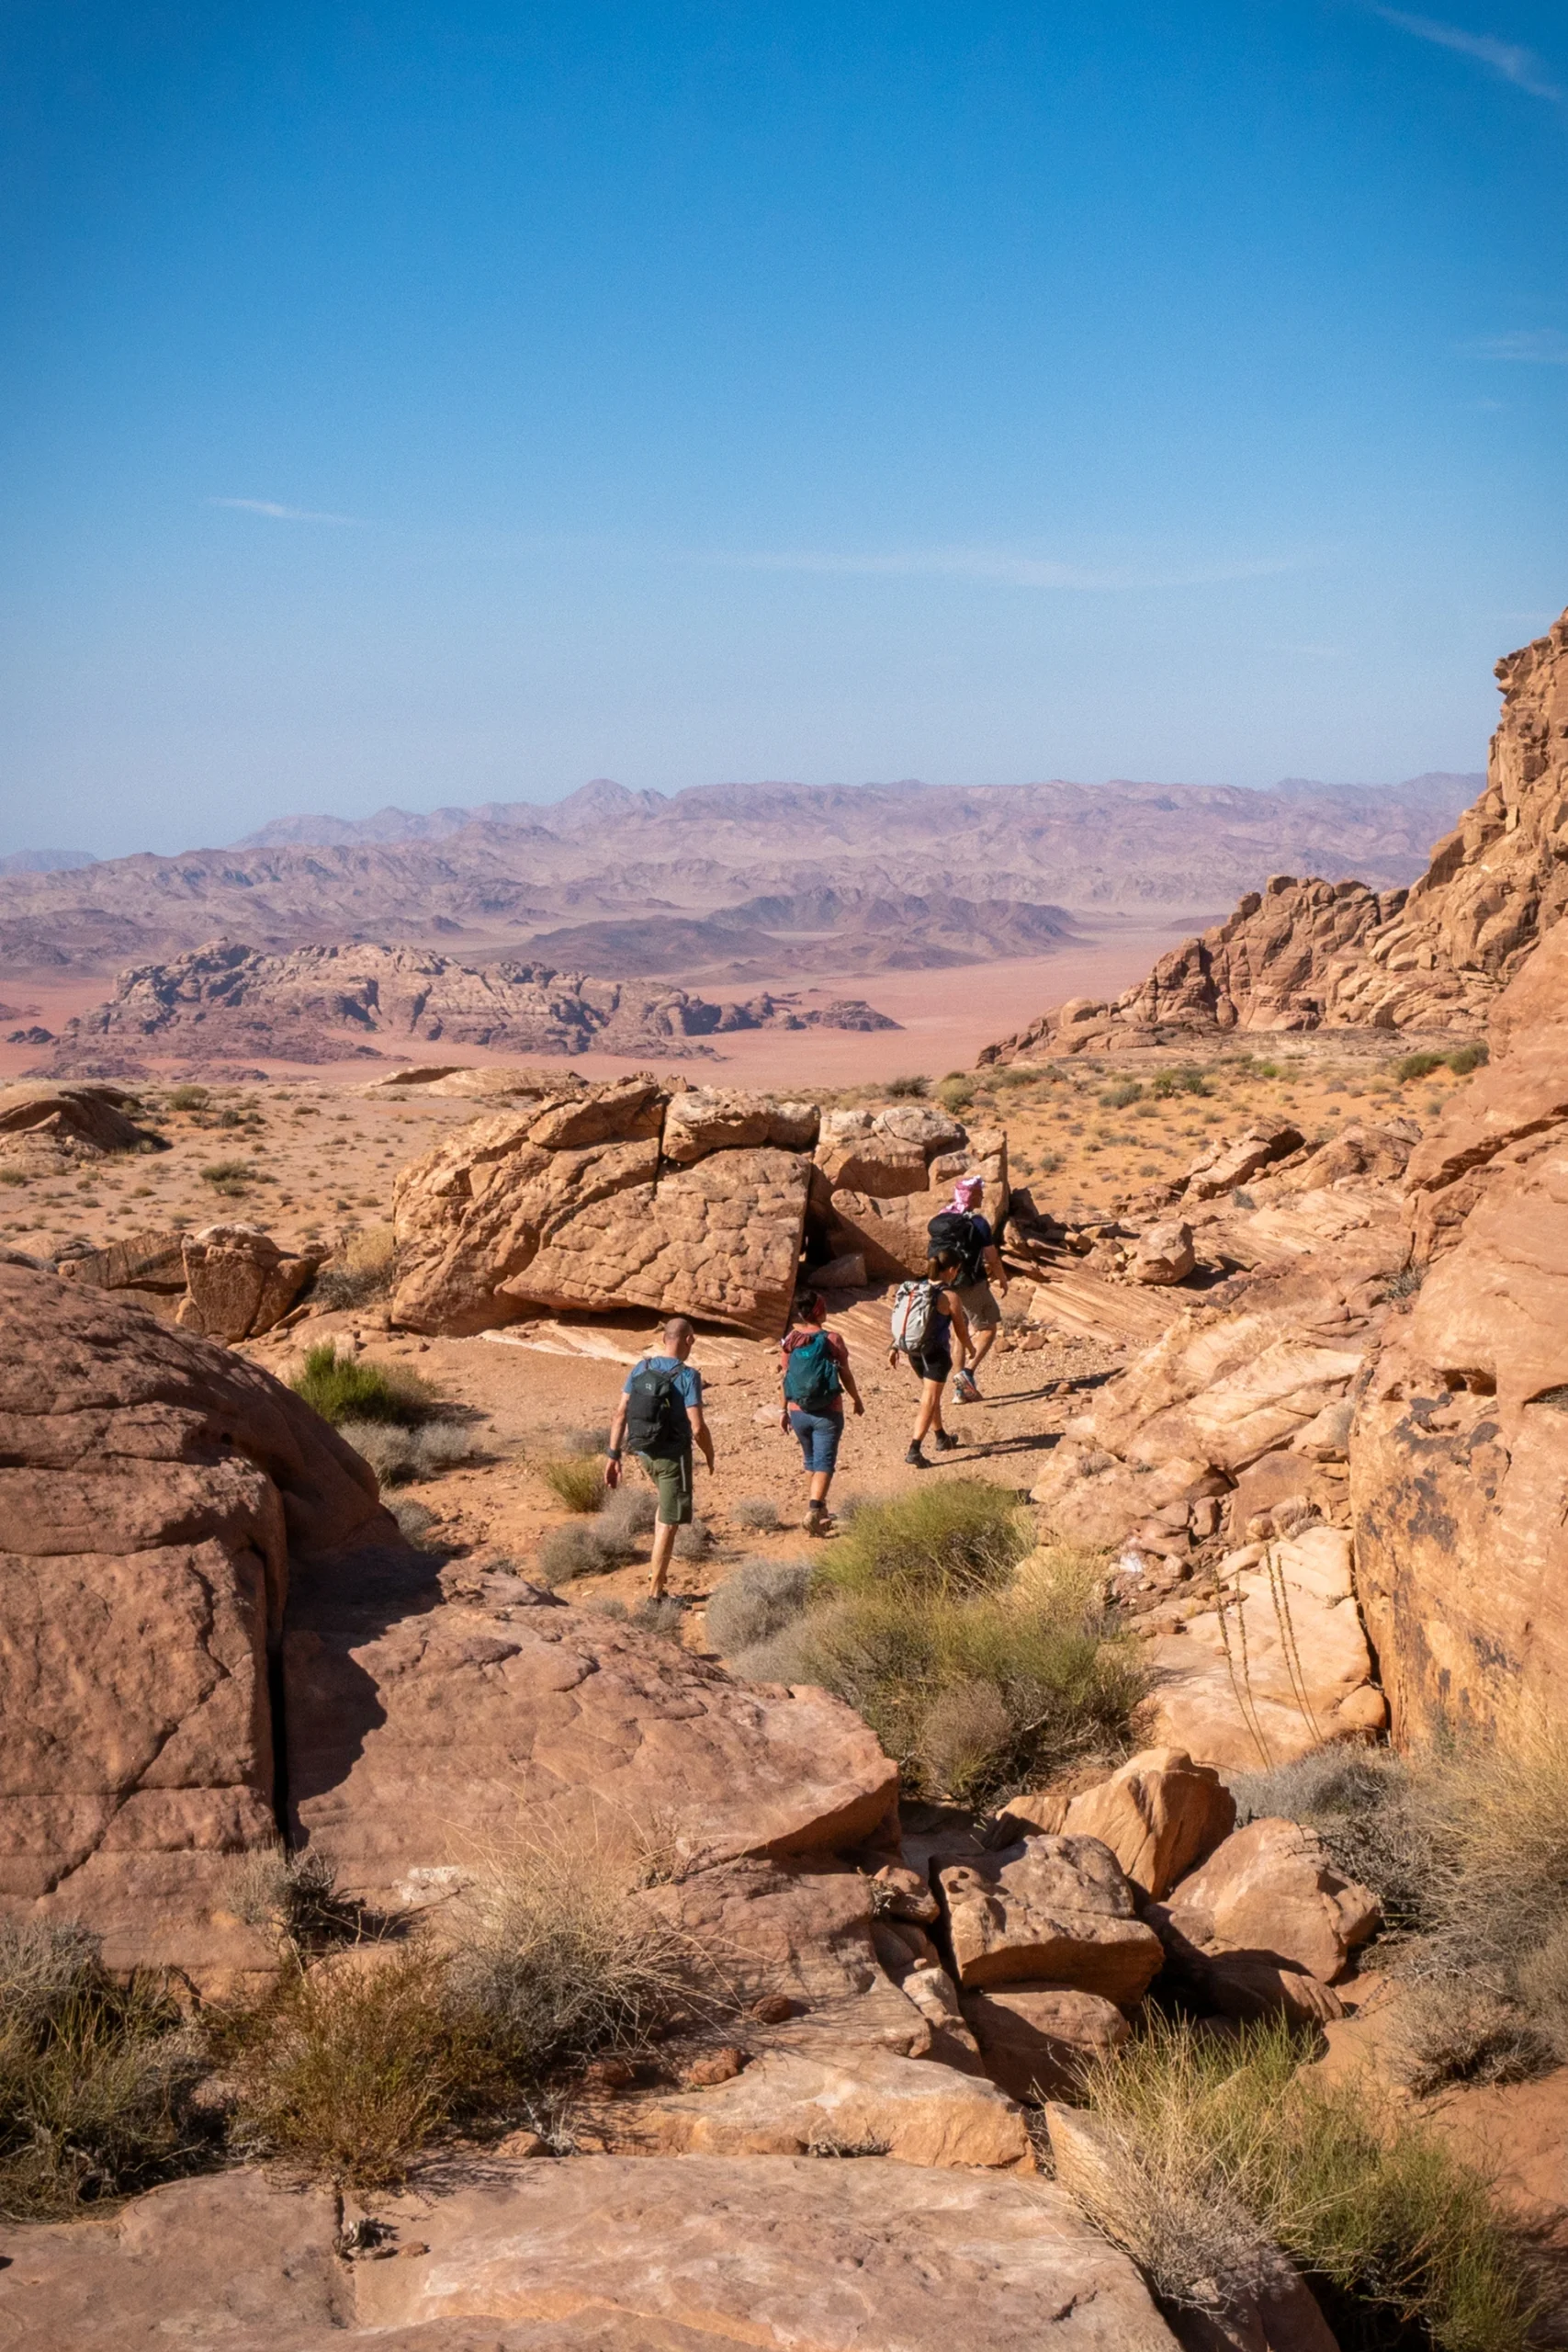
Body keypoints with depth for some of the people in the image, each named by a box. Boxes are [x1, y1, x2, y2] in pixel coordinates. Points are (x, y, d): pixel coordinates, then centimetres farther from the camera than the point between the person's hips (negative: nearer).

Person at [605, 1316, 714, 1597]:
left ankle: (657, 1565, 27)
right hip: (673, 1455, -6)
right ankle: (655, 1591, 6)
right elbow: (697, 1428, -20)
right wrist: (709, 1454, -1)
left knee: (667, 1503, 31)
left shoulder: (640, 1368, -1)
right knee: (669, 1521, 4)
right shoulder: (688, 1376, -17)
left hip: (644, 1452, 6)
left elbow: (620, 1414, -1)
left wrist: (613, 1456, 4)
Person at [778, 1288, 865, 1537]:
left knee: (811, 1460, 21)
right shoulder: (832, 1340, -11)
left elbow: (783, 1378, 2)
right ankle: (814, 1511, -19)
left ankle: (817, 1509, 32)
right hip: (827, 1413, -4)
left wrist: (783, 1409, 12)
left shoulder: (790, 1340, -2)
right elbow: (845, 1376, -4)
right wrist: (857, 1400, 12)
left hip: (798, 1412, 4)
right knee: (824, 1463, -2)